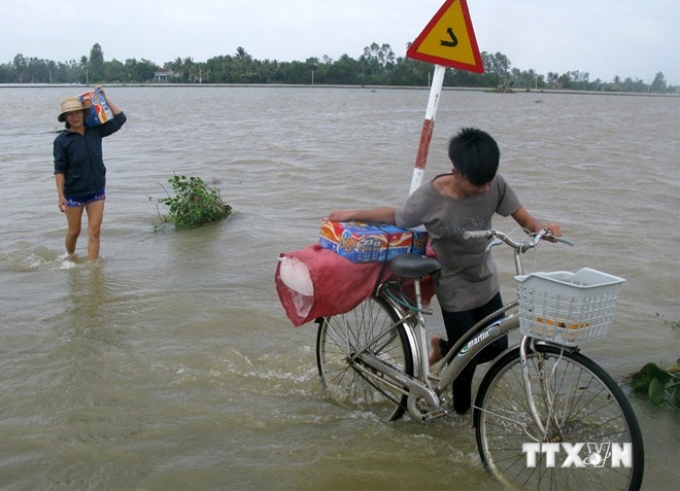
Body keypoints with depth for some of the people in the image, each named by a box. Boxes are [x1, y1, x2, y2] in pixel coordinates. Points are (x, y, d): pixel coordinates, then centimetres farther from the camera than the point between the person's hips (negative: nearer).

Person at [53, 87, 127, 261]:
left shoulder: (95, 131, 0)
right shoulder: (62, 140, -10)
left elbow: (120, 119, 4)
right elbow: (59, 170, -10)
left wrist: (105, 99, -1)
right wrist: (61, 196, -15)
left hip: (97, 191, 2)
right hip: (73, 193, -2)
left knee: (94, 232, -2)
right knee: (74, 231, 14)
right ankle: (70, 258, 40)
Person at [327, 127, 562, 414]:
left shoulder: (495, 186, -18)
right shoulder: (428, 199, -26)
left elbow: (524, 219, -13)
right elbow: (394, 217, -8)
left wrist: (543, 228, -34)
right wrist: (352, 215, -6)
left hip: (487, 283, 5)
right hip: (455, 290, -4)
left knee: (497, 348, 13)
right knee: (466, 359, 4)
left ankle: (443, 348, 40)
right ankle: (461, 412, 33)